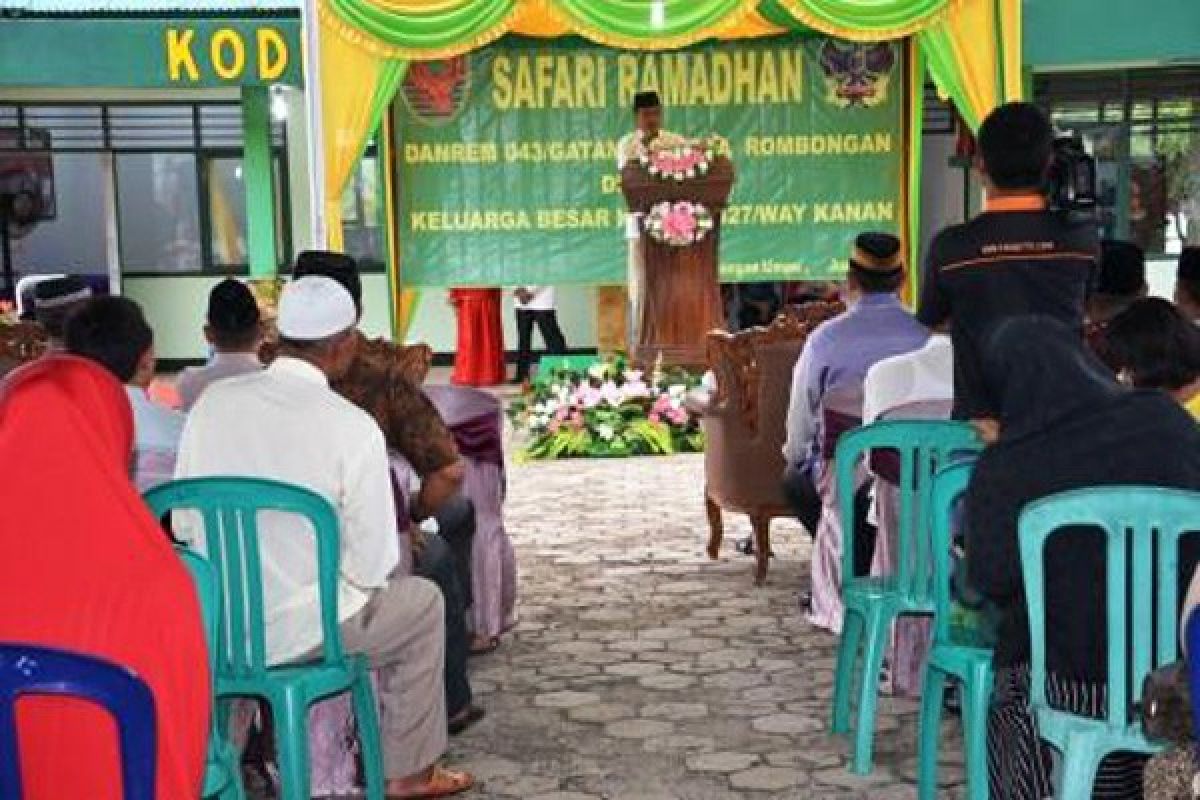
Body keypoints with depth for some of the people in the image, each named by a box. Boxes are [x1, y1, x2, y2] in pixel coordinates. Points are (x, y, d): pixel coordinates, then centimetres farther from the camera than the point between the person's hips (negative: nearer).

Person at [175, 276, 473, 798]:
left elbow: (183, 526, 3)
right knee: (423, 602, 21)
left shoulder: (213, 402, -4)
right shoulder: (353, 427, -17)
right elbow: (372, 567, -13)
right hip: (297, 631, -5)